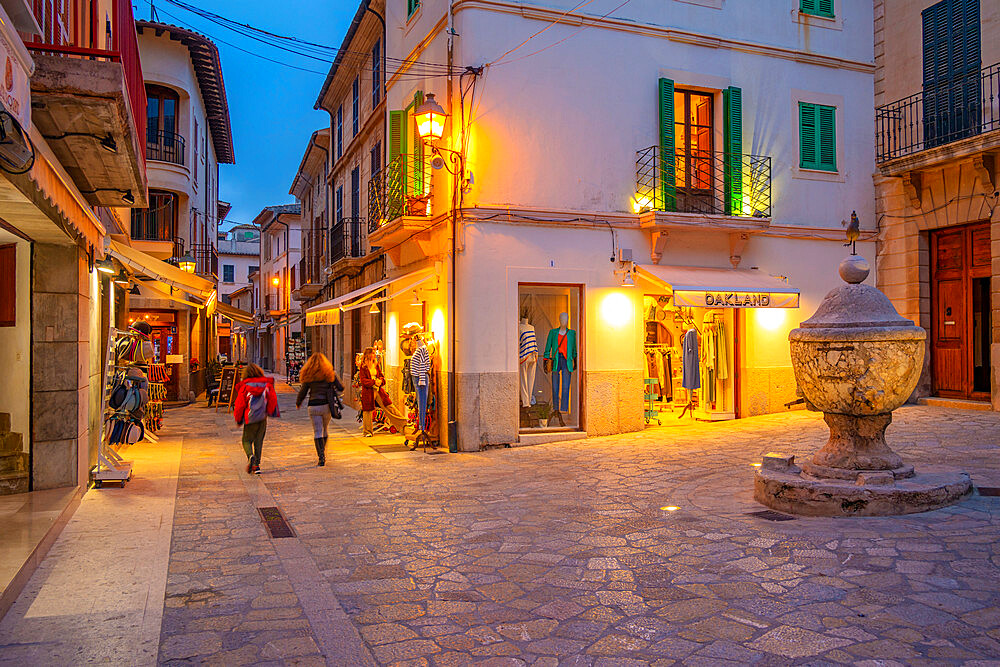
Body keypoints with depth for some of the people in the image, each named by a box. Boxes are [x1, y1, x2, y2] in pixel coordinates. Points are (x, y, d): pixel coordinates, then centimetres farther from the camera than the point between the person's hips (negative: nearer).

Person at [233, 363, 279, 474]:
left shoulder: (244, 387, -4)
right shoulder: (267, 384, 2)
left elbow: (240, 404, -2)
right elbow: (273, 399, -1)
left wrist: (238, 419, 11)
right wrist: (270, 412, 15)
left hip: (250, 419, -3)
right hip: (263, 418, 3)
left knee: (247, 440, 10)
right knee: (258, 441, 13)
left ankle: (250, 455, -19)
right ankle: (256, 465, 9)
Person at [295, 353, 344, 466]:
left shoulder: (308, 376, -3)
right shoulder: (330, 373, -3)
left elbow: (302, 392, 4)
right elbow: (341, 388, 1)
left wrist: (298, 404, 23)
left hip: (313, 406, -1)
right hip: (327, 405, 1)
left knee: (317, 432, 2)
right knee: (324, 430, 18)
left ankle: (321, 456, -7)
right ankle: (323, 453, 28)